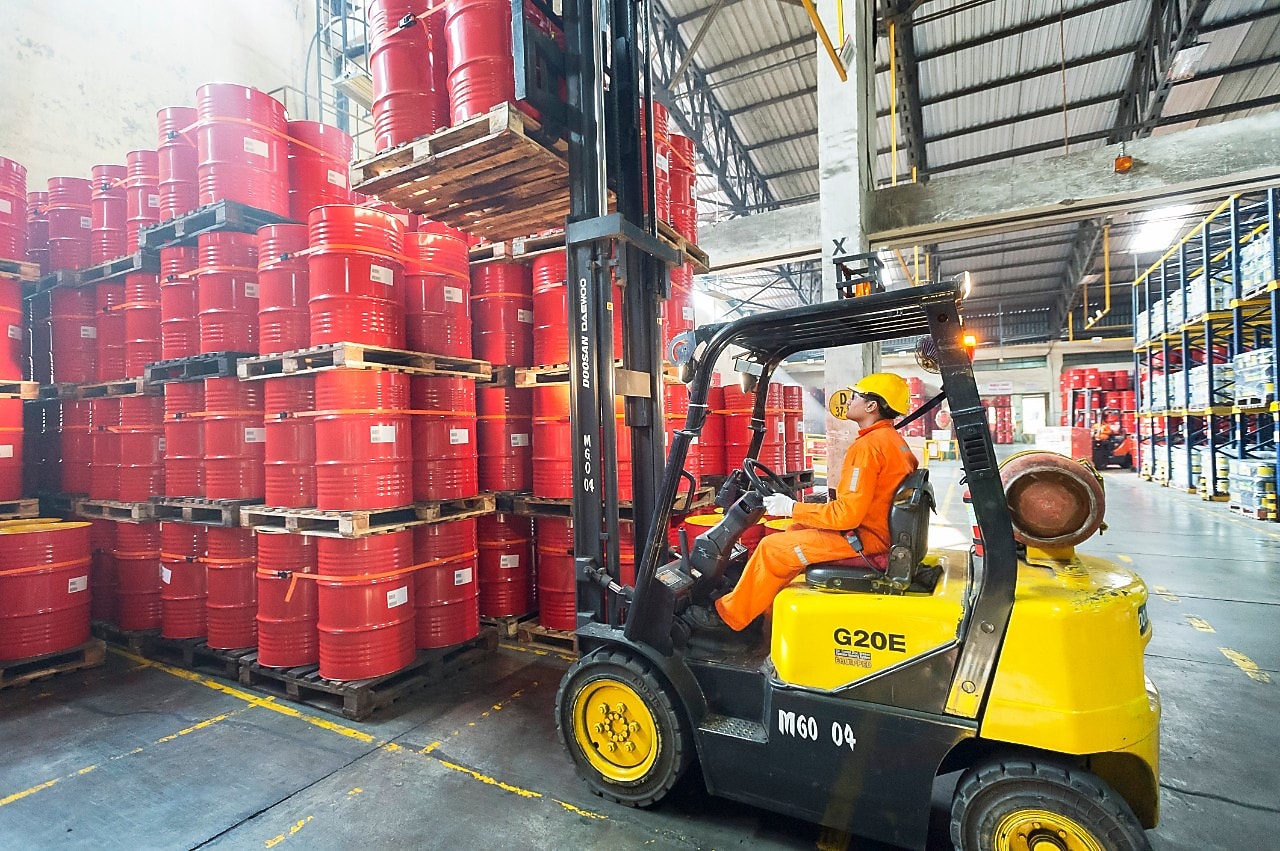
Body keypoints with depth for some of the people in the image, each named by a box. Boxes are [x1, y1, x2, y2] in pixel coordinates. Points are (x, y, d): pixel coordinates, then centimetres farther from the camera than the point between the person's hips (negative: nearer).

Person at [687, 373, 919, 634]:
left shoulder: (867, 446, -22)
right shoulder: (896, 441, 10)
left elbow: (847, 514, -26)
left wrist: (792, 508, -16)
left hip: (865, 540, -10)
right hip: (885, 532, 10)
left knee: (773, 547, -8)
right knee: (795, 532, 19)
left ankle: (728, 615, 6)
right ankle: (767, 610, 23)